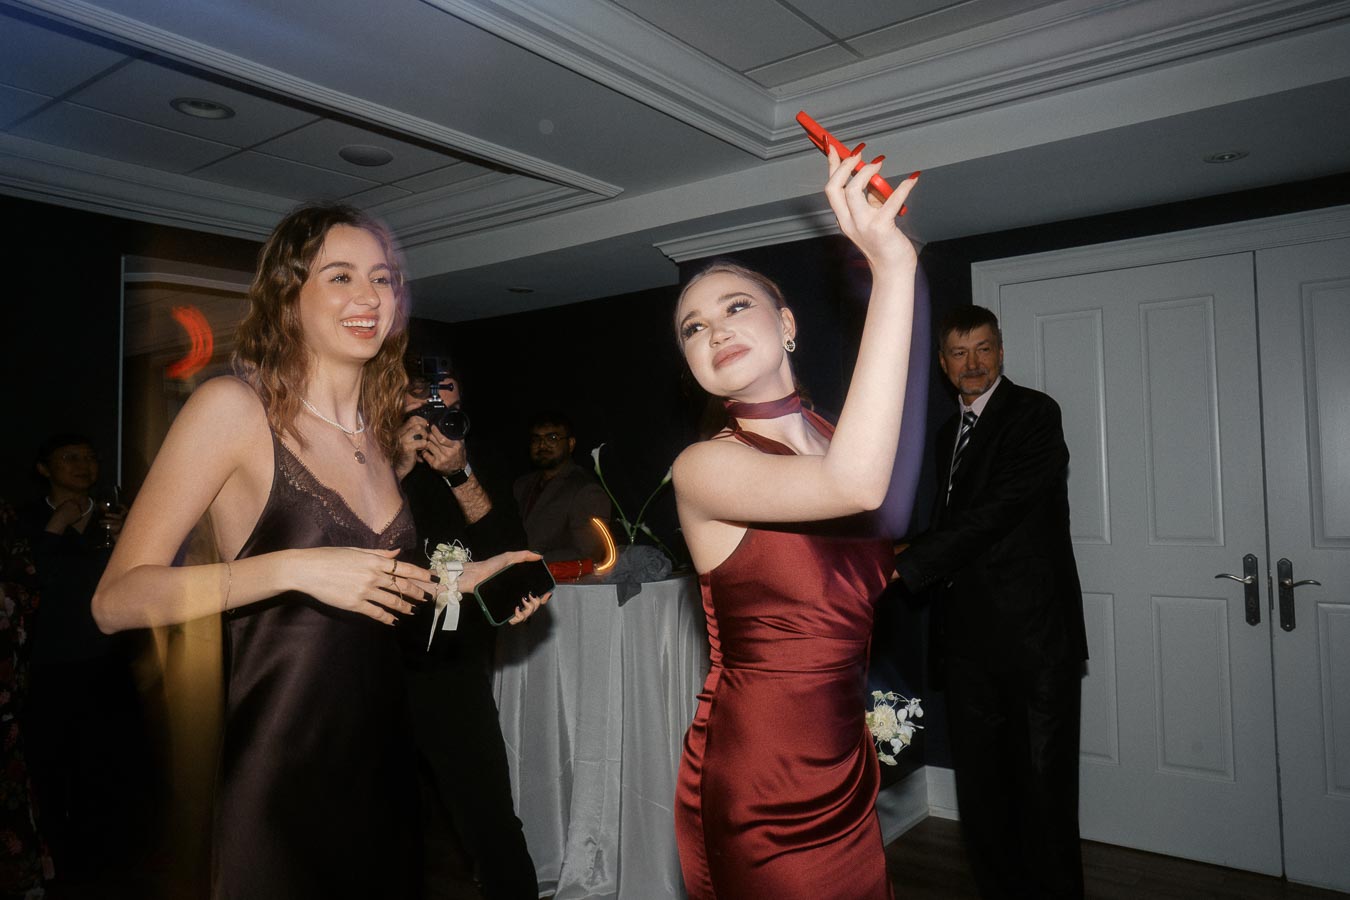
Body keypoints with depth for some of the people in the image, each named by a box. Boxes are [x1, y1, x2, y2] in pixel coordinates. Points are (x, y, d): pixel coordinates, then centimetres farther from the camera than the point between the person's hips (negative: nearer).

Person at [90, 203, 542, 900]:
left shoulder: (376, 431, 9)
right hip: (280, 773, -6)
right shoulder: (233, 408, -10)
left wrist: (463, 578, 5)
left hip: (383, 759, 6)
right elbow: (116, 599, -14)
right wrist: (293, 568, -23)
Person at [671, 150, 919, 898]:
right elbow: (855, 485, -36)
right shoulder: (702, 468, -17)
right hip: (756, 790, -6)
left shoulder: (837, 438, 3)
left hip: (845, 772, 6)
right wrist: (891, 266, -33)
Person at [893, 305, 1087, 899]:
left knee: (1043, 780, 2)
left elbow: (999, 510, -18)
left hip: (1033, 632, -7)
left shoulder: (1034, 413, -7)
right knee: (978, 780, 12)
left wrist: (907, 565, -20)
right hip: (969, 636, 7)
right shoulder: (949, 434, 17)